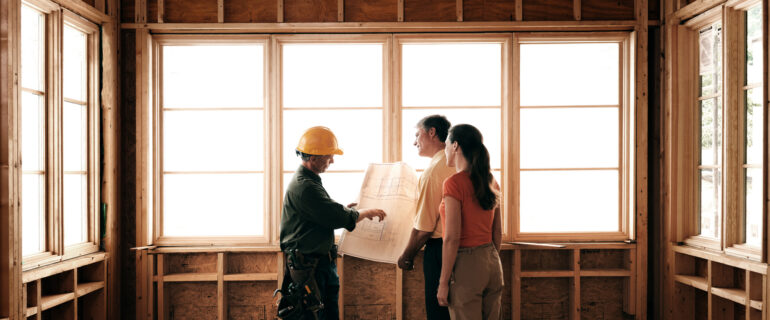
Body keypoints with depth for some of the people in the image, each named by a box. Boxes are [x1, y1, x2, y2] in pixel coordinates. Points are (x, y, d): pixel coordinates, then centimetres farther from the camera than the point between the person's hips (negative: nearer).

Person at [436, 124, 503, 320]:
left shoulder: (454, 183, -15)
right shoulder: (490, 182, 6)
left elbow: (452, 238, -17)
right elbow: (498, 232, 12)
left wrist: (443, 283, -12)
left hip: (466, 263, -7)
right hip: (492, 261, 7)